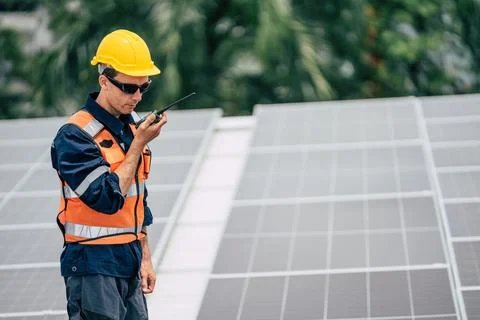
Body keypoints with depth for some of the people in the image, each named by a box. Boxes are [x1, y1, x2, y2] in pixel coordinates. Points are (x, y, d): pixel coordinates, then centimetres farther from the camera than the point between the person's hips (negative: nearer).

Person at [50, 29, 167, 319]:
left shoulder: (134, 126, 11)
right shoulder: (75, 135, -13)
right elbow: (107, 198, -19)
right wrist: (139, 144, -16)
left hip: (129, 262, 7)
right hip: (94, 265, -7)